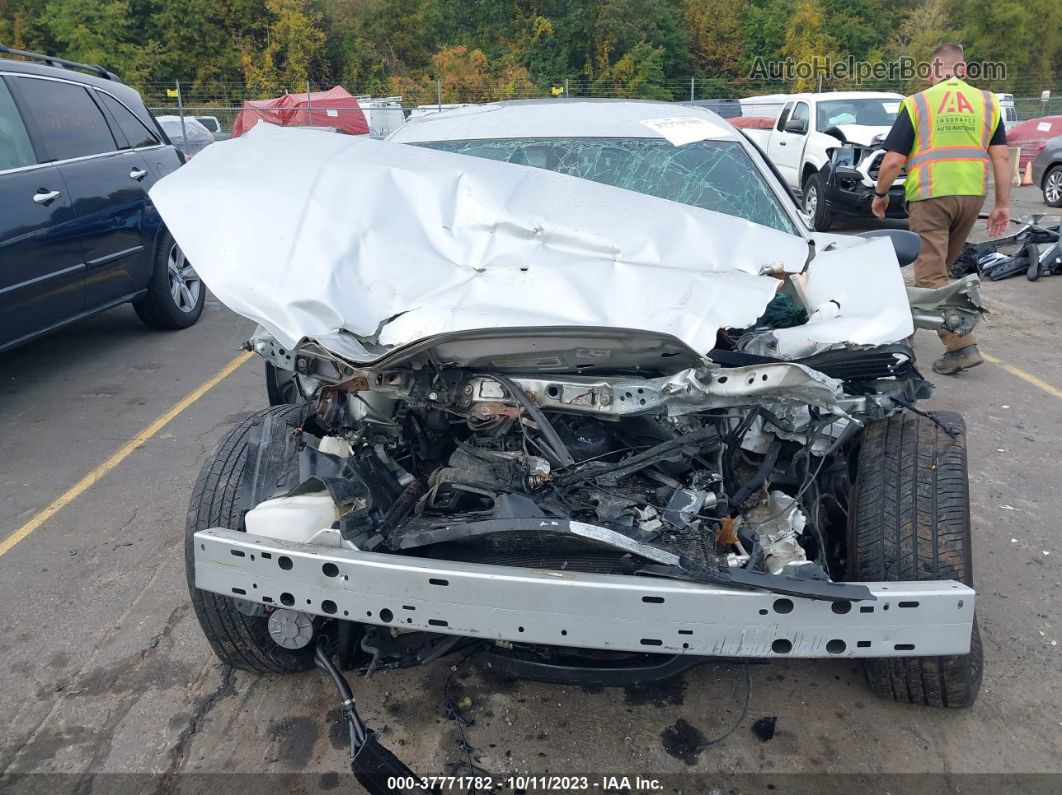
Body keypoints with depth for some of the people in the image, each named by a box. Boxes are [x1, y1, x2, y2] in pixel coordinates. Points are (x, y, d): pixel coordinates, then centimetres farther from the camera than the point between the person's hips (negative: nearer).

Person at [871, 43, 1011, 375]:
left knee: (931, 275, -3)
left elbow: (893, 160, -6)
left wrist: (880, 194, 10)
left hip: (930, 197, -5)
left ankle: (961, 345, -12)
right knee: (941, 266, 21)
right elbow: (1001, 157, 5)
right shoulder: (988, 102, 9)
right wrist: (1003, 205, 10)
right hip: (972, 195, 5)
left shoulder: (917, 103, -1)